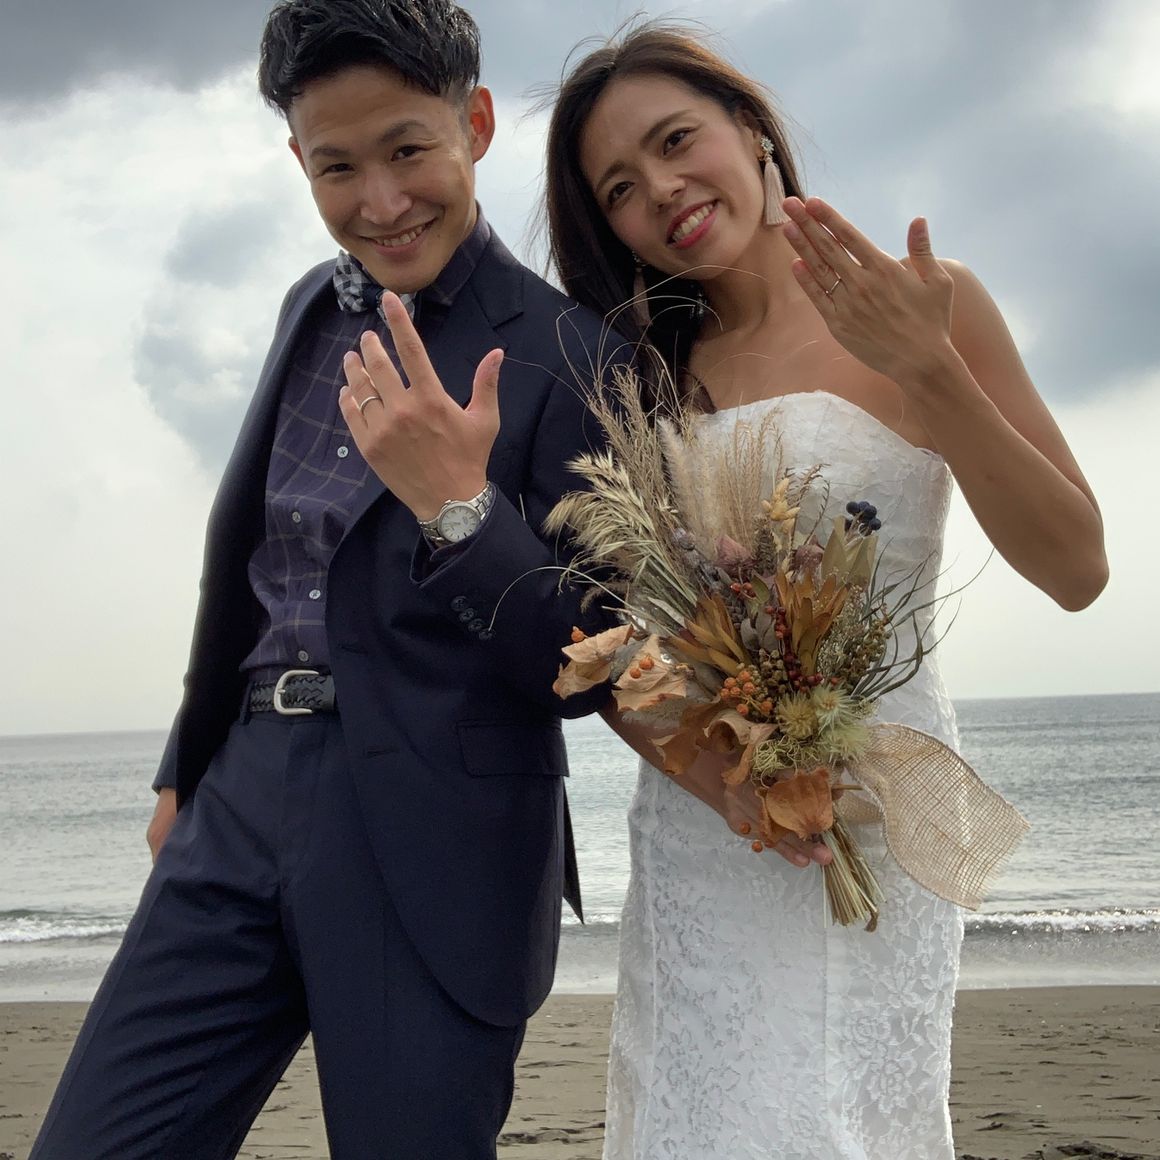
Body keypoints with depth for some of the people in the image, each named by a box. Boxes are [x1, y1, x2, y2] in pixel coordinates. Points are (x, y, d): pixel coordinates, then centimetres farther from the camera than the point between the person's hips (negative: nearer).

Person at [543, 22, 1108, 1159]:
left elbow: (1076, 570, -5)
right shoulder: (651, 374, 8)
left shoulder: (925, 306, 0)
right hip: (697, 822, 3)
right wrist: (710, 767, -12)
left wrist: (927, 372, -15)